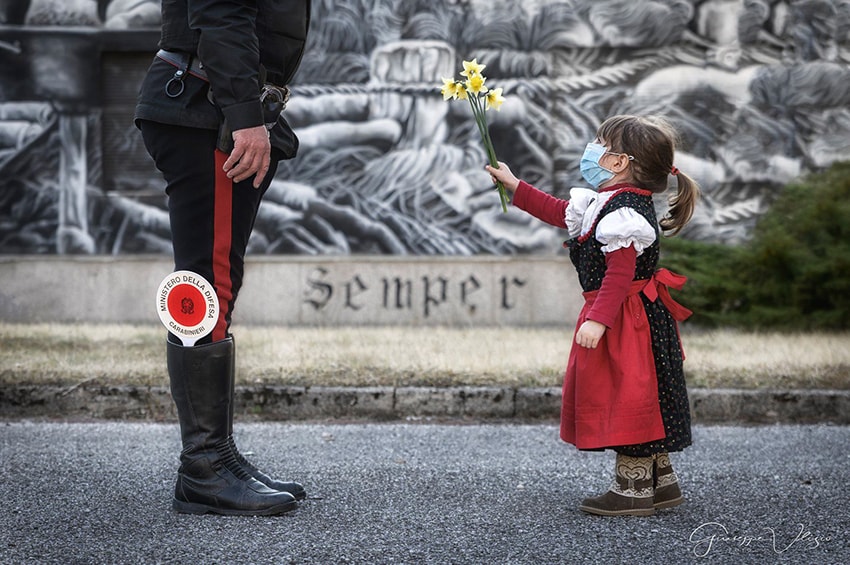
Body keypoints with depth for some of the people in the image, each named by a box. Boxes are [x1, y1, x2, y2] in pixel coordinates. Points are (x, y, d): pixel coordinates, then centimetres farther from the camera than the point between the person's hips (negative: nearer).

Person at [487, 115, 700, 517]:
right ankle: (661, 480, 25)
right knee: (639, 400, 16)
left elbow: (620, 272, -27)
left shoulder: (624, 212, -21)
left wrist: (598, 319, -33)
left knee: (627, 397, -3)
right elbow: (560, 212, 24)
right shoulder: (607, 201, 11)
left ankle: (633, 488, 6)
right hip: (633, 315, 11)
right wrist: (515, 186, 25)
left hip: (628, 318, -11)